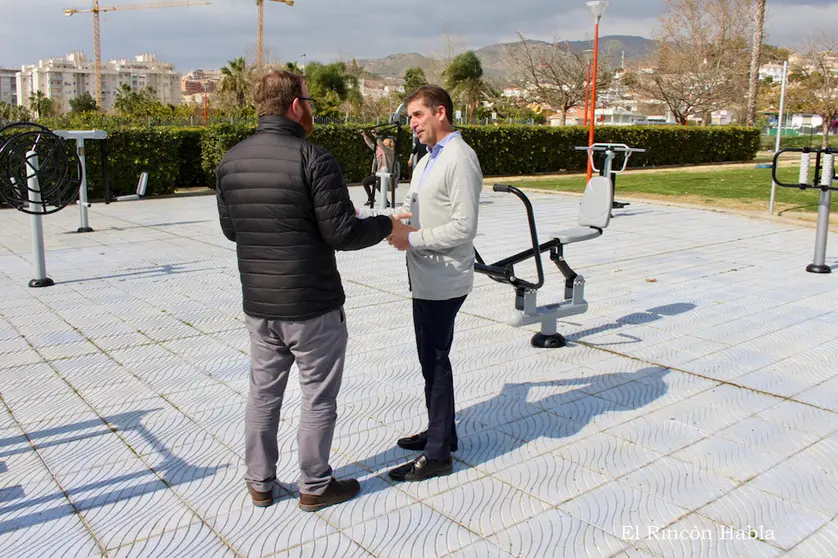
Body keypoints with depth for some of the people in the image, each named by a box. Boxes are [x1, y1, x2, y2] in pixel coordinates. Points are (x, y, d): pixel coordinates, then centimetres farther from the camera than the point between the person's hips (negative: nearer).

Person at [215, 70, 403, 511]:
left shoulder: (230, 162, 3)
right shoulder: (312, 159, -17)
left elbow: (230, 230, 12)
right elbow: (342, 233, -18)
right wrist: (386, 225, -1)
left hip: (258, 305, 6)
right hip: (312, 307, -6)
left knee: (263, 392, 17)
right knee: (318, 397, 9)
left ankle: (259, 483, 30)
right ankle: (315, 486, 22)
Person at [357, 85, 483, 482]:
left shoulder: (460, 160, -16)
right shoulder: (426, 161, 15)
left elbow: (463, 228, -21)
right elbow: (408, 210, 15)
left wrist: (413, 238, -17)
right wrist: (363, 215, 4)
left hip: (443, 281, -9)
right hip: (425, 279, 9)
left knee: (435, 362, -1)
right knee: (431, 359, 18)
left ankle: (438, 454, 11)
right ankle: (440, 432, 34)